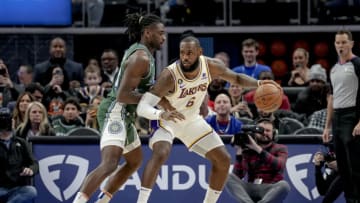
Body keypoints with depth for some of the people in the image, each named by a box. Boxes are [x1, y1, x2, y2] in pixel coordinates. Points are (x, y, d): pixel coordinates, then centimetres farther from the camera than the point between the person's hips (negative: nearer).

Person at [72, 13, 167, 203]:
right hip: (115, 111, -11)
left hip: (123, 115, 11)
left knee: (135, 160, 24)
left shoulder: (138, 51, 14)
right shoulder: (141, 58, -17)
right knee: (109, 164, -26)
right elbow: (122, 95, -23)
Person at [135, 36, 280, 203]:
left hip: (192, 120, 6)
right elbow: (142, 107, -40)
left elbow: (237, 78, -1)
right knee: (160, 154, -33)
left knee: (223, 160, 3)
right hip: (166, 120, -6)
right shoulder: (169, 75, -36)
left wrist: (259, 83, -20)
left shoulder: (211, 66, -21)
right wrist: (162, 114, -61)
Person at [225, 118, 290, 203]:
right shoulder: (248, 150, 11)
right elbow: (238, 175, -2)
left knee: (284, 185, -35)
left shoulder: (280, 149, 9)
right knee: (229, 177, -22)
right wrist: (239, 153, -13)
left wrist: (258, 149, -21)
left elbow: (279, 166, -16)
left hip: (271, 189, -2)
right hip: (251, 189, 2)